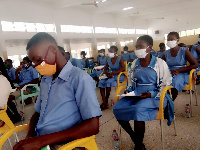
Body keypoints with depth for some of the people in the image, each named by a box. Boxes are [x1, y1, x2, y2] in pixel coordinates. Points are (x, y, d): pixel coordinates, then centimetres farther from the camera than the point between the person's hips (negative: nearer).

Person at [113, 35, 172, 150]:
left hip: (154, 96, -5)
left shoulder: (160, 63, -2)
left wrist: (152, 94, -15)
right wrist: (129, 90, 4)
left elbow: (166, 84, -1)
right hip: (135, 95, 6)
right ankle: (136, 140, 0)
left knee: (138, 109, -36)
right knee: (117, 108, -20)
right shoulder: (135, 63, 13)